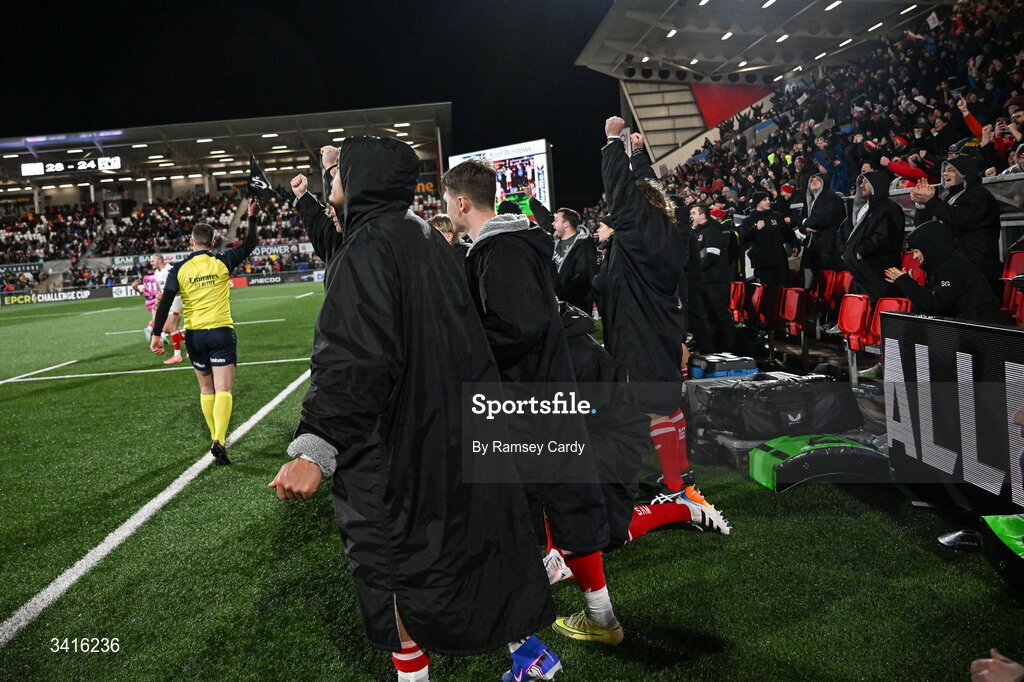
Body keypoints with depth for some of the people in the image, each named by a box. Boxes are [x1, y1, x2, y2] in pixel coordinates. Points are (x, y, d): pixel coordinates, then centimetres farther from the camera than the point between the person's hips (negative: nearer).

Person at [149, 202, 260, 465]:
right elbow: (249, 244, 12)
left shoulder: (179, 270, 1)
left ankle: (216, 437, 24)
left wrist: (156, 335, 0)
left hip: (194, 335, 2)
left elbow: (165, 303, -3)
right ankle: (219, 441, -22)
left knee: (206, 389, 17)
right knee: (223, 390, -6)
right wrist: (252, 217, 19)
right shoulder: (222, 263, -2)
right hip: (222, 332, -2)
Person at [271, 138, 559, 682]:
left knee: (393, 565, 9)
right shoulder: (424, 237, 9)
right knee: (475, 539, 20)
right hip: (454, 429, 9)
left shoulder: (366, 249, -19)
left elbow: (352, 362, -31)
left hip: (397, 446, -9)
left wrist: (315, 449, -32)